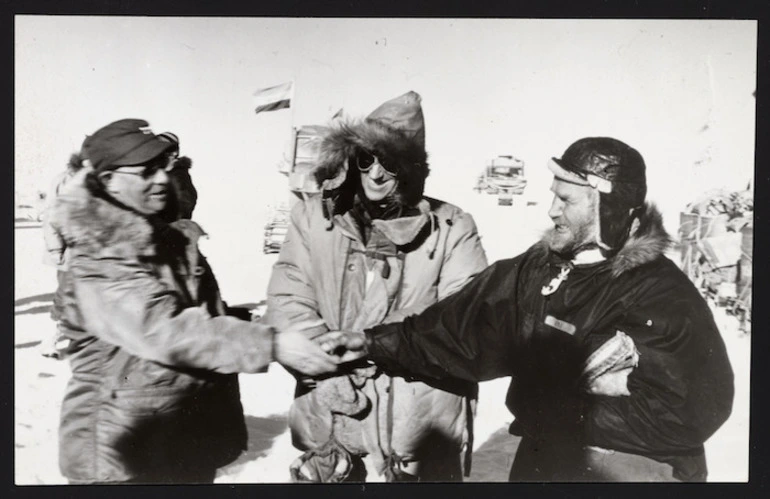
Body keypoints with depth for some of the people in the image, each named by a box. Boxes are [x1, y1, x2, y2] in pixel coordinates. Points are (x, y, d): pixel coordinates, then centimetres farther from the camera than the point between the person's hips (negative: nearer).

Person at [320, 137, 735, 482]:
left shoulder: (665, 296, -17)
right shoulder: (535, 269, -2)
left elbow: (688, 413, -23)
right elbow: (460, 331, 0)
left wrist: (564, 413, -19)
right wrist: (374, 343, -7)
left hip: (633, 470, -5)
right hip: (541, 463, 5)